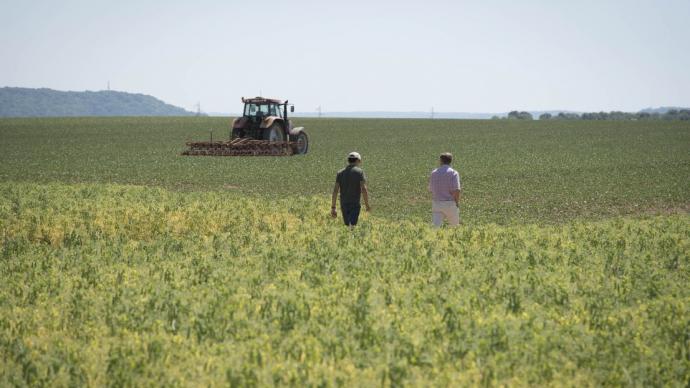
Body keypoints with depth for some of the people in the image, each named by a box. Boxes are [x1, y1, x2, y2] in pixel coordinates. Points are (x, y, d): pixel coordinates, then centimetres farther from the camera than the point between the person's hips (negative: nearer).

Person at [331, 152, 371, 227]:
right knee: (351, 227, -13)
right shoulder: (359, 171, -4)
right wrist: (367, 205, -2)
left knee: (347, 227, 19)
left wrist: (333, 208, 3)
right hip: (355, 205, -5)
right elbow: (364, 189, -13)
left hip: (344, 205, 5)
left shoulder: (340, 173, 8)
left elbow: (335, 190, 2)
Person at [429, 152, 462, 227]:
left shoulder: (434, 173, 7)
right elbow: (456, 191, -18)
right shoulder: (453, 173, -7)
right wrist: (457, 202, -1)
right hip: (450, 204, -3)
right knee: (454, 226, 19)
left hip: (436, 204, 3)